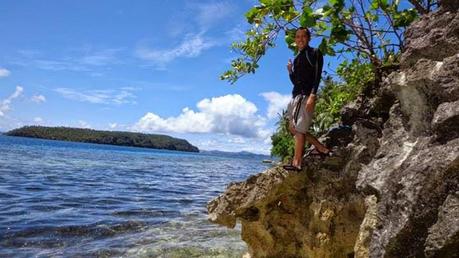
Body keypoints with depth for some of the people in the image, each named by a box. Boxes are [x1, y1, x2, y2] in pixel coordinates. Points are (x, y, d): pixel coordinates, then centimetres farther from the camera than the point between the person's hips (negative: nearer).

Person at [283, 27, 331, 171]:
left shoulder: (314, 53, 0)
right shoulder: (297, 58, 22)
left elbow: (317, 76, -13)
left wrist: (312, 95, -24)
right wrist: (290, 71, 5)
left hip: (306, 95, -9)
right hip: (296, 95, 9)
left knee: (299, 129, -11)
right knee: (292, 127, 9)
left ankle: (297, 162, -6)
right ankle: (322, 149, 15)